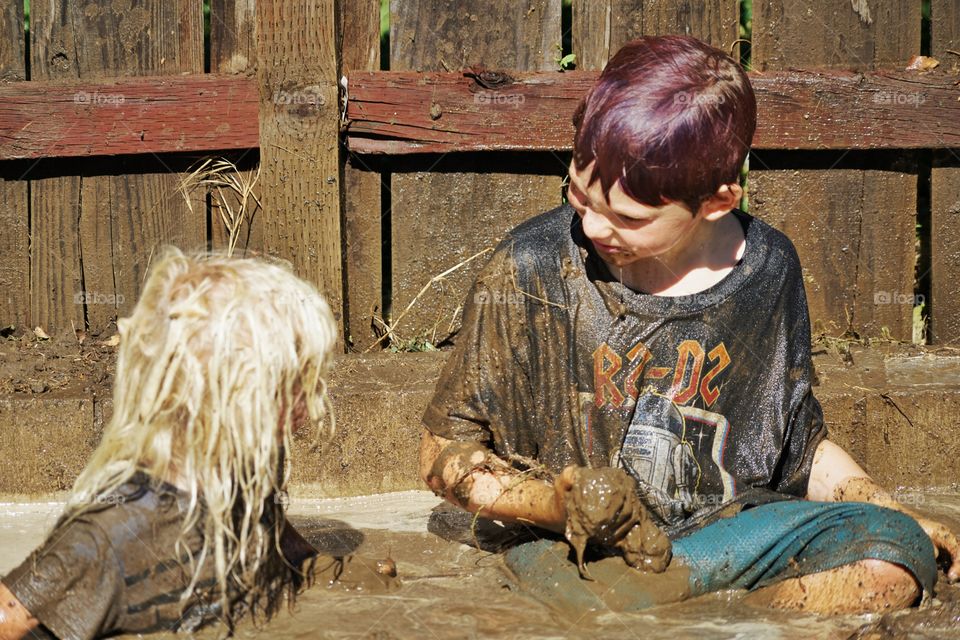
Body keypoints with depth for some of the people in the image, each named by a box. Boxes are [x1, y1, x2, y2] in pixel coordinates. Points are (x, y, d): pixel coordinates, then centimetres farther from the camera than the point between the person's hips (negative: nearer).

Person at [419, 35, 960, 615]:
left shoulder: (769, 270, 2)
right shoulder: (531, 268, -6)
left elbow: (802, 444, 17)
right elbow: (446, 452, 0)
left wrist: (906, 524, 7)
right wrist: (562, 505, -15)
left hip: (732, 531, 3)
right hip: (570, 547, -3)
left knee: (895, 551, -24)